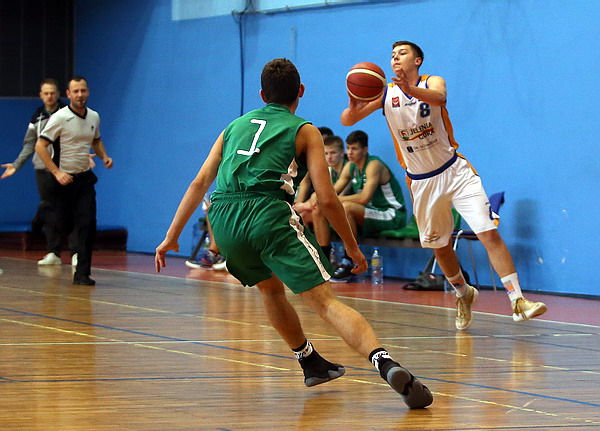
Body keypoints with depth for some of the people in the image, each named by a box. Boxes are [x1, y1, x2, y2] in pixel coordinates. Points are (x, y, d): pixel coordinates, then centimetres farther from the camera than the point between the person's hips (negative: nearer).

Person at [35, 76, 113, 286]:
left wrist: (104, 157, 6)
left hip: (84, 179, 4)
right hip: (63, 180, -4)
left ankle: (82, 273, -7)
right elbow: (40, 146, -13)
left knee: (88, 224, -9)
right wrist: (57, 172, -20)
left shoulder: (94, 117, 7)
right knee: (61, 226, 1)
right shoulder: (60, 118, -12)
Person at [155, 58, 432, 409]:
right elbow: (327, 199, 6)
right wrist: (352, 246, 17)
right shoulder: (304, 131, 14)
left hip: (223, 220, 4)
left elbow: (200, 183, 22)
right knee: (325, 301, -13)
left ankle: (311, 363, 40)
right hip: (268, 213, -4)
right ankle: (386, 364, -30)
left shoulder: (236, 126, 28)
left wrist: (172, 236, 24)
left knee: (271, 288, 31)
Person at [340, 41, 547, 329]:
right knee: (439, 246, 13)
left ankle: (518, 300, -15)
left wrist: (410, 89, -56)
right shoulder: (385, 94, -4)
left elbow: (438, 98, -35)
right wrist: (353, 105, -36)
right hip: (421, 183, 3)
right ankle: (463, 295, 38)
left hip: (455, 172, -3)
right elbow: (347, 121, -12)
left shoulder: (433, 82, -10)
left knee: (489, 233, -14)